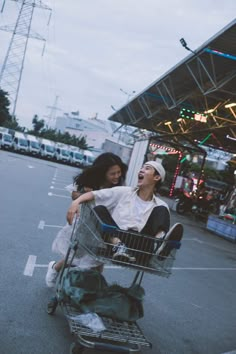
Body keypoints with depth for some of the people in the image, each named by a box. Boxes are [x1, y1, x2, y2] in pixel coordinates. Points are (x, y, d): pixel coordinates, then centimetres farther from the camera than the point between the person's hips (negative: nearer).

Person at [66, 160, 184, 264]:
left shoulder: (160, 205, 12)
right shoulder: (123, 192, 11)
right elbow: (93, 194, 4)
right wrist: (76, 202, -16)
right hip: (114, 239, 0)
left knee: (161, 210, -8)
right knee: (99, 209, -20)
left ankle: (159, 241, -37)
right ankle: (118, 246, -41)